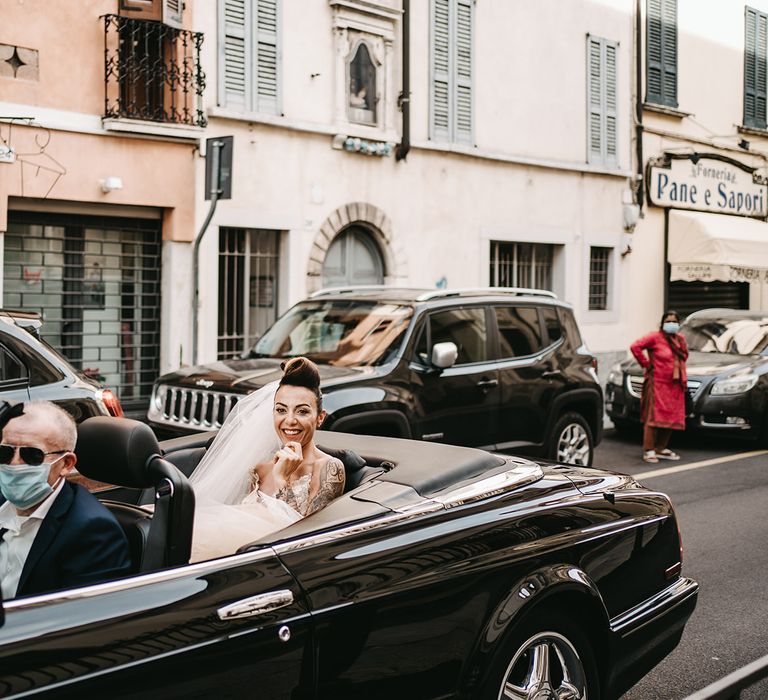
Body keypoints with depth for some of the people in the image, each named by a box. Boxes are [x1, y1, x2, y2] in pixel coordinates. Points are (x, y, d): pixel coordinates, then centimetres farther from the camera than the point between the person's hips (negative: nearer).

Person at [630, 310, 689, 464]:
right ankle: (649, 451, -8)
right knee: (654, 417, -10)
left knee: (672, 418, 8)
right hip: (657, 383, -7)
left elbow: (684, 356, 29)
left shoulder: (680, 338, 14)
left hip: (675, 385, 7)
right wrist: (646, 363, -11)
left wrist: (683, 380, 18)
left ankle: (661, 448, 17)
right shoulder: (655, 337, -7)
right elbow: (635, 346, -14)